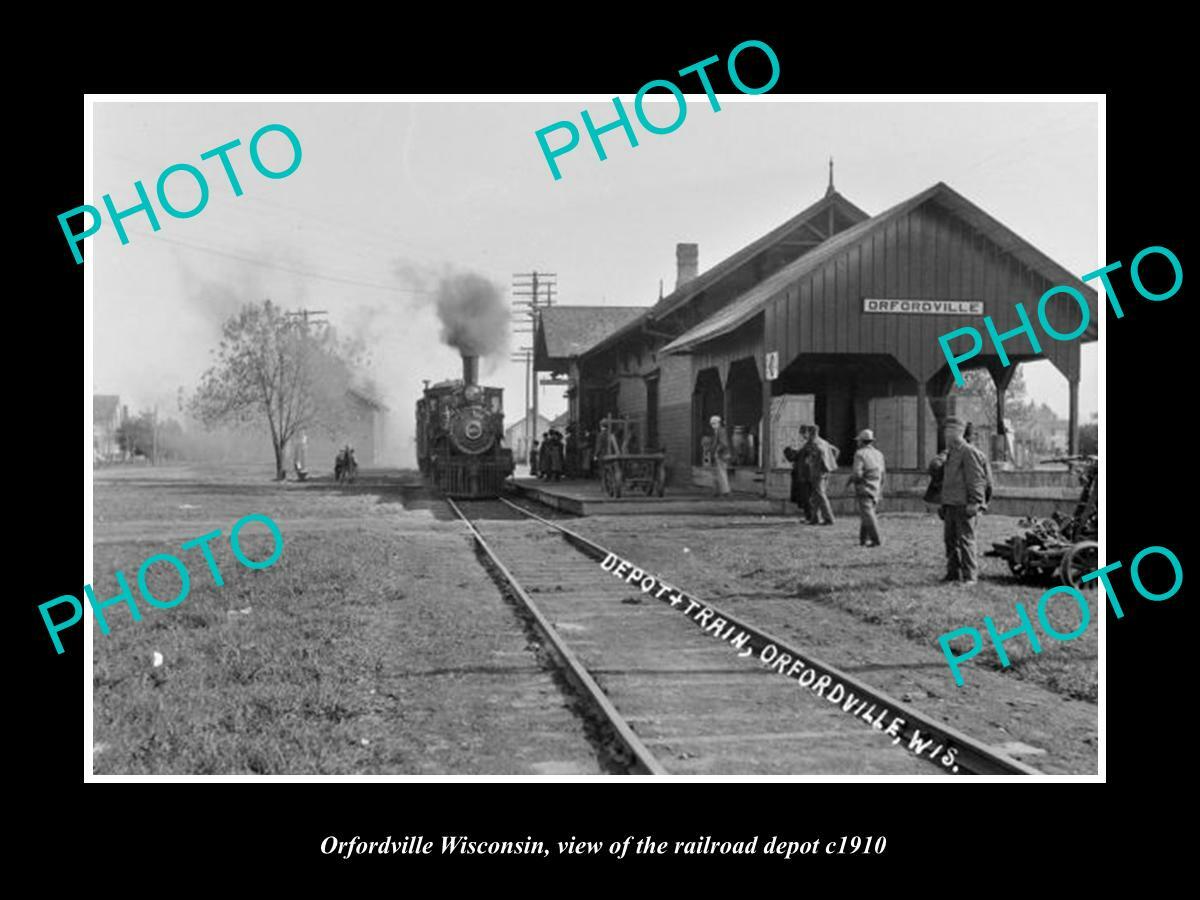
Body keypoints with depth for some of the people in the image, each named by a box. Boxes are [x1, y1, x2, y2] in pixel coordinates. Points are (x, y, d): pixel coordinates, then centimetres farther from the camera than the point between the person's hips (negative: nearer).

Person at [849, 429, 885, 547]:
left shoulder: (860, 453, -10)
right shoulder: (878, 454, 10)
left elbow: (857, 473, -18)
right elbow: (882, 475, 12)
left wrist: (851, 479, 2)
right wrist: (880, 492, 18)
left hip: (864, 489, -7)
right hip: (876, 488, 7)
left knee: (868, 514, -9)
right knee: (865, 514, 17)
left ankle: (876, 539, -16)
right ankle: (863, 538, 17)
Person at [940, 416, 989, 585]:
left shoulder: (968, 452, -10)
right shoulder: (950, 453, 19)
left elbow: (976, 479, -14)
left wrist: (974, 503, -18)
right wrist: (943, 503, 21)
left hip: (963, 505, -9)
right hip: (950, 504, 9)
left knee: (965, 539, -7)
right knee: (950, 539, 11)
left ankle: (970, 575, -3)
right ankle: (953, 572, 19)